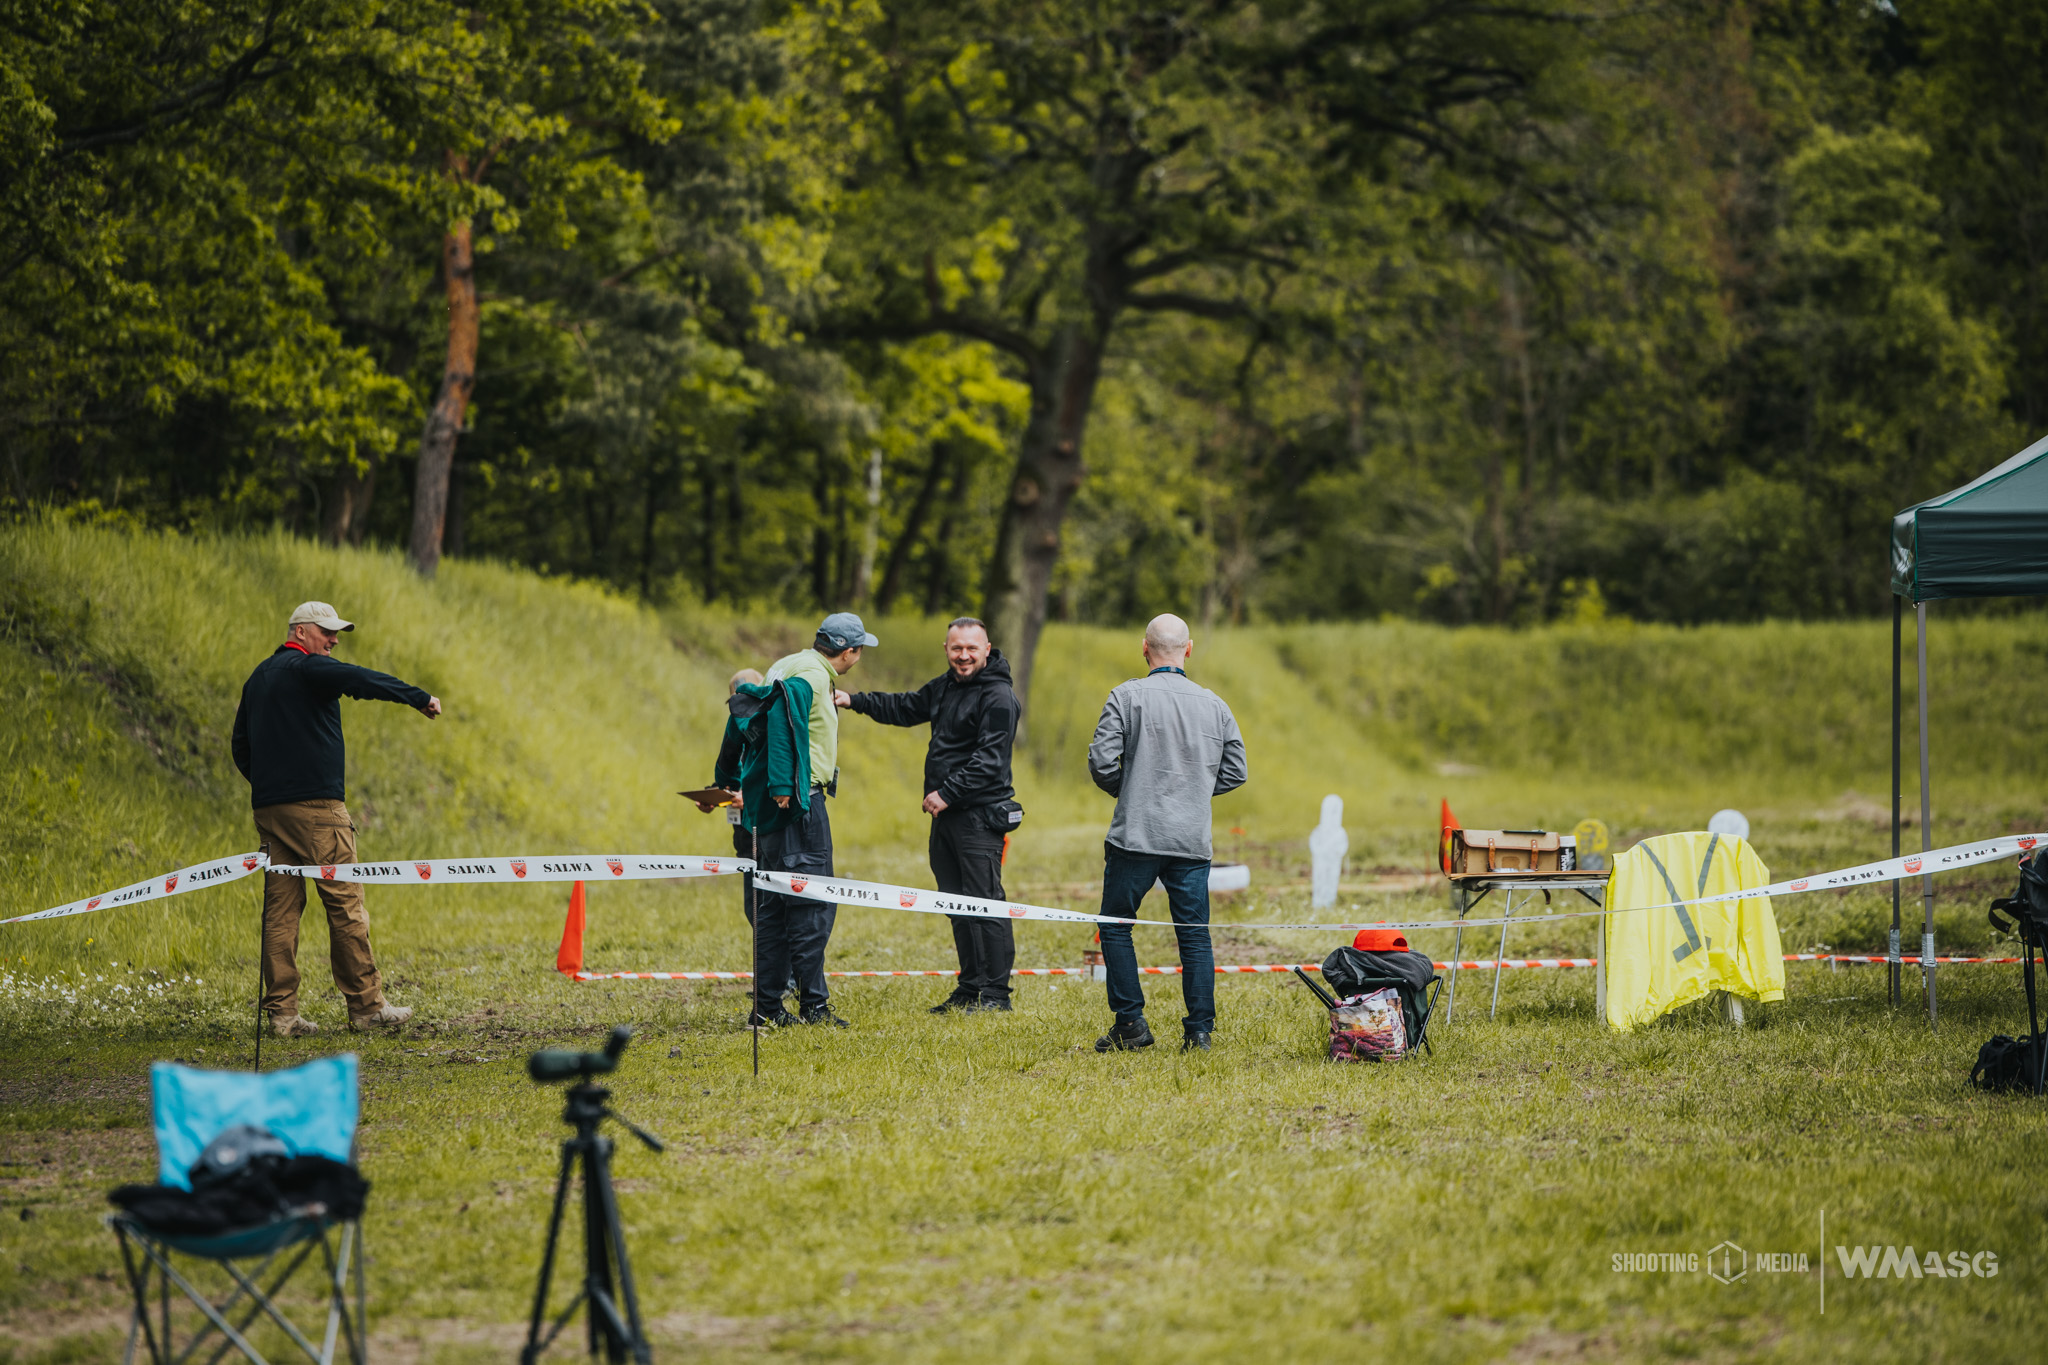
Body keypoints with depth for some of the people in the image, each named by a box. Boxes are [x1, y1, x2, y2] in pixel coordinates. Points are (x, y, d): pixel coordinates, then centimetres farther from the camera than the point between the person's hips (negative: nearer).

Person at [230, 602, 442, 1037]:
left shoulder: (258, 678, 20)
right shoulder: (307, 669, -6)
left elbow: (241, 747, 23)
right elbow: (363, 681, -18)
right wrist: (420, 699, -13)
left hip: (268, 806, 8)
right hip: (315, 805, -8)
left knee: (280, 907, 5)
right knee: (345, 903, -4)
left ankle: (281, 1011, 1)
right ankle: (366, 1005, -2)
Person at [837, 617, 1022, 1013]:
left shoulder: (998, 697, -12)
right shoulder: (945, 687, 16)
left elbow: (988, 761, -19)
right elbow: (905, 707, 32)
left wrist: (947, 794, -20)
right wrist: (853, 700, 26)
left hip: (980, 815, -9)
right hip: (946, 815, 9)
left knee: (984, 902, -10)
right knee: (958, 903, 12)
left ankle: (996, 993, -7)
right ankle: (971, 987, 18)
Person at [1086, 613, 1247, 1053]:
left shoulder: (1128, 696, -4)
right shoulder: (1214, 705, 7)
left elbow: (1101, 761, -9)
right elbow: (1234, 772, 11)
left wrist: (1125, 790, 10)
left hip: (1135, 836, -3)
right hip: (1193, 840, 3)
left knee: (1115, 925, 10)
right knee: (1194, 934, 8)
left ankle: (1130, 1023, 6)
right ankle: (1200, 1029, 4)